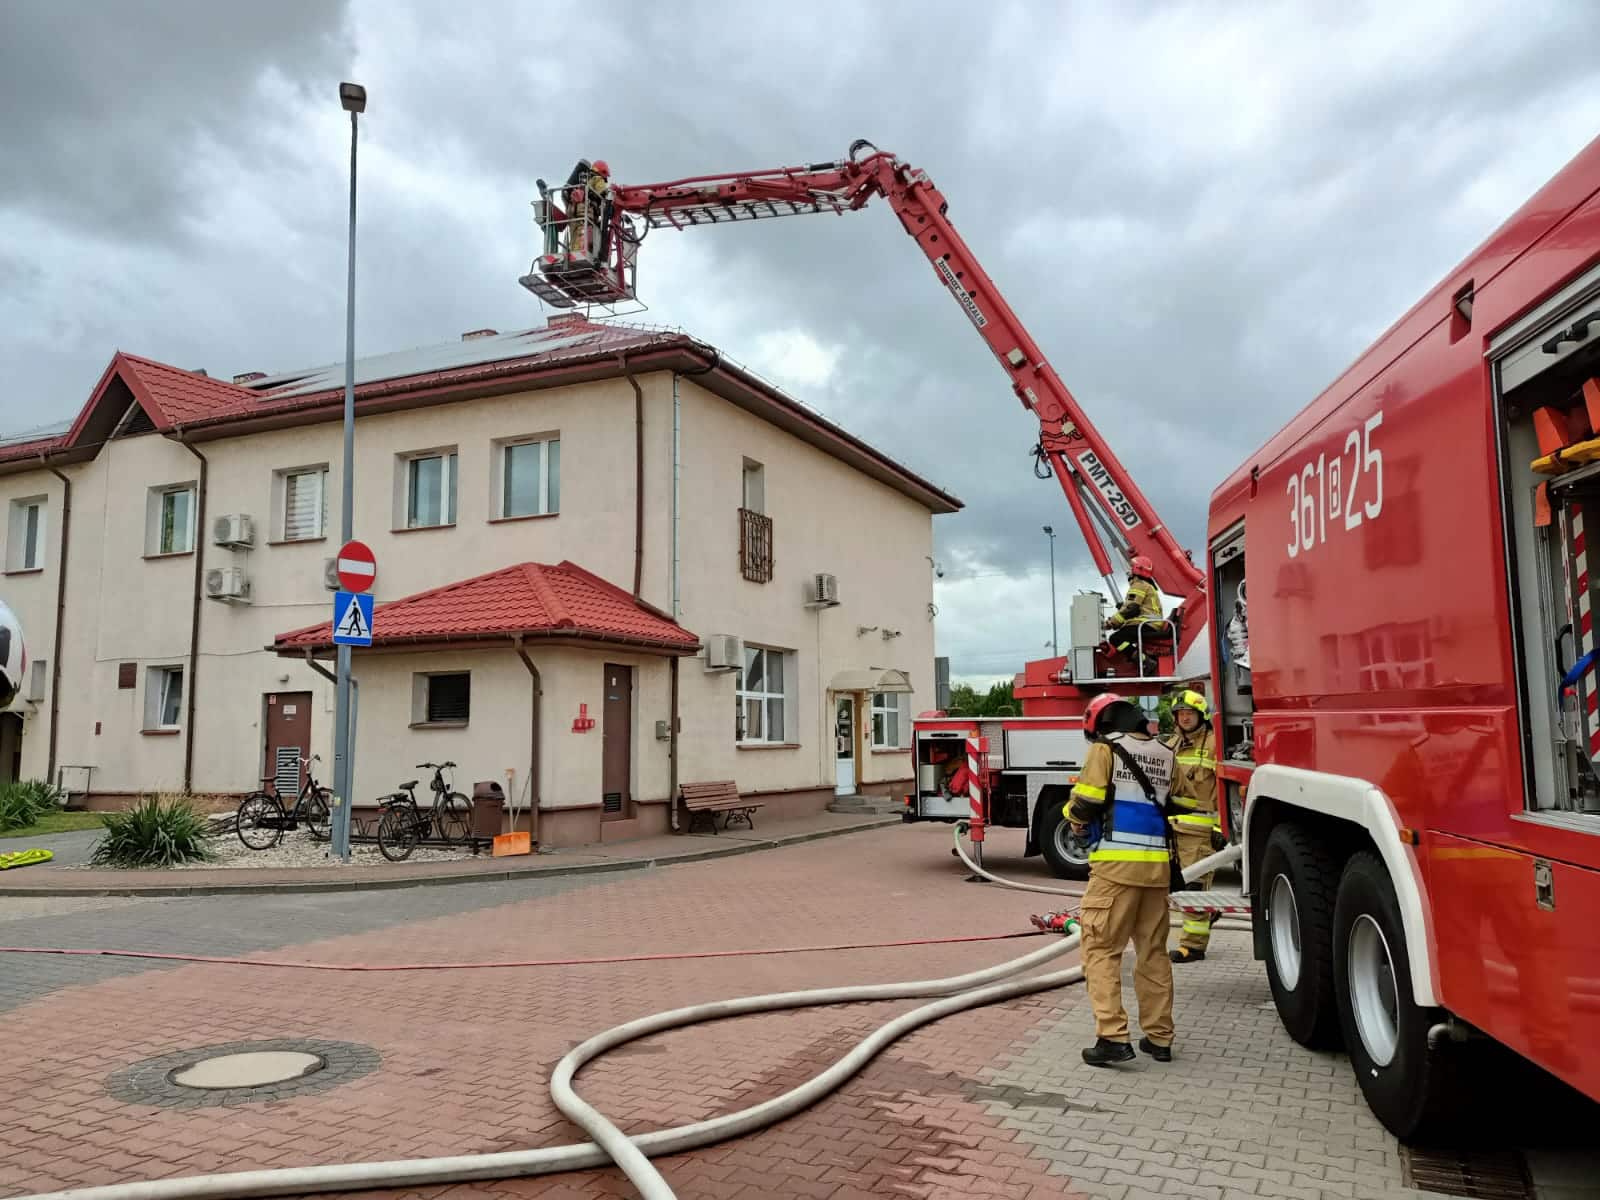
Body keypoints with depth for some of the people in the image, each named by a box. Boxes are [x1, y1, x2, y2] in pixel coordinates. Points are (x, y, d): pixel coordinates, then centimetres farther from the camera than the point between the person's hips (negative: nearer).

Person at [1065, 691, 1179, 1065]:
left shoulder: (1106, 749, -4)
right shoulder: (1166, 754, 14)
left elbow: (1084, 804, -9)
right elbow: (1174, 804, 15)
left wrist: (1076, 821, 11)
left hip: (1116, 862, -6)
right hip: (1157, 863, 6)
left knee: (1100, 948, -1)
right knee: (1153, 951, 14)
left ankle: (1112, 1036, -8)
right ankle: (1159, 1037, 20)